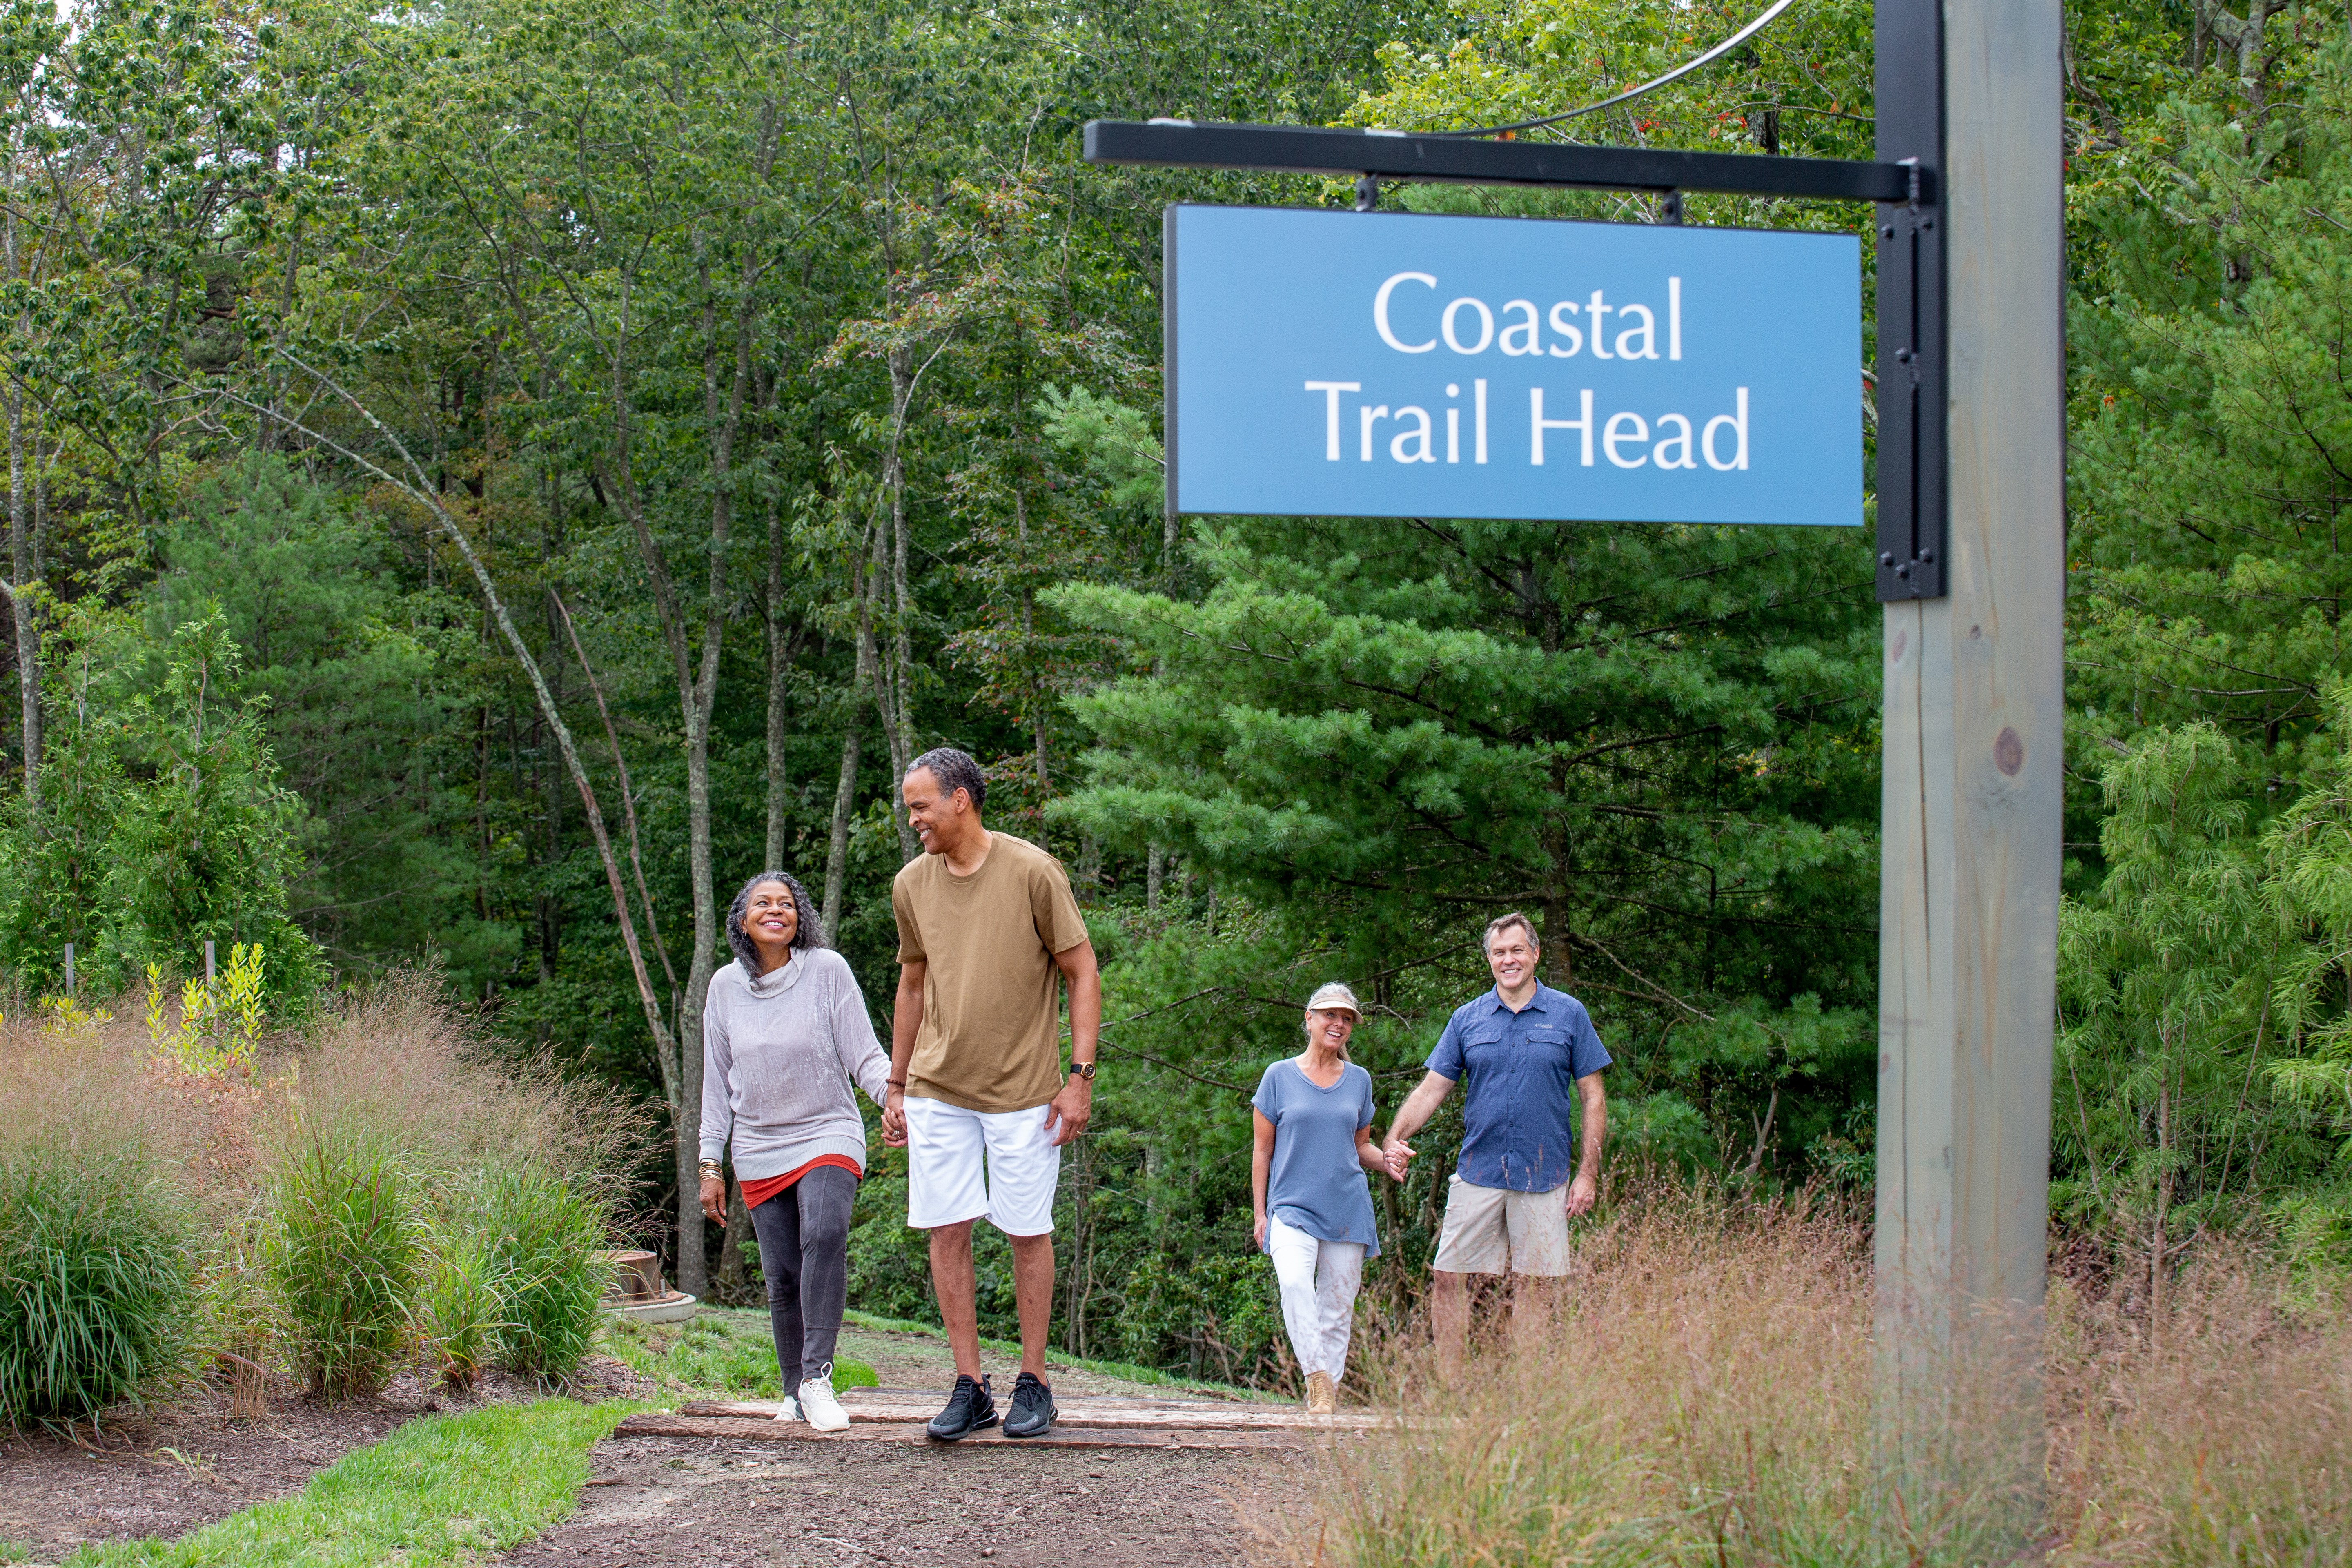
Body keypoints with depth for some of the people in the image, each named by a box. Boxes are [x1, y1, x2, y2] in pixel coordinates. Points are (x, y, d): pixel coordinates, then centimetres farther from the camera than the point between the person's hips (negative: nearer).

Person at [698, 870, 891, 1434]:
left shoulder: (828, 970, -3)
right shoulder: (726, 987, 7)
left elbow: (864, 1055, -3)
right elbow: (717, 1082, 14)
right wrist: (710, 1164, 12)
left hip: (828, 1136, -3)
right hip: (760, 1152, 3)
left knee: (825, 1234, -29)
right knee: (782, 1277, 1)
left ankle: (817, 1376, -28)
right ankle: (796, 1391, 17)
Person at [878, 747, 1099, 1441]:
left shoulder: (1033, 873, -9)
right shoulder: (912, 884, 6)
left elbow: (1083, 974, -5)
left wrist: (1080, 1077, -10)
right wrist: (896, 1085, 16)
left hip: (1022, 1090, -4)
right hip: (937, 1090, 4)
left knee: (1029, 1232, 3)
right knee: (947, 1230, 0)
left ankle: (1033, 1383, 13)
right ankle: (970, 1387, 6)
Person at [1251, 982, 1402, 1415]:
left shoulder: (1359, 1080, 12)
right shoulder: (1280, 1076, 4)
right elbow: (1262, 1151, 7)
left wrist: (1387, 1161, -1)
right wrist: (1260, 1214, 2)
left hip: (1347, 1209, 3)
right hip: (1292, 1207, -3)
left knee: (1338, 1307, 1)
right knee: (1295, 1282, -28)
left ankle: (1328, 1394, 9)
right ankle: (1317, 1378, -28)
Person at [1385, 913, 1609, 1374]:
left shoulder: (1569, 1015, 3)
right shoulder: (1468, 1019, 8)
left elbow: (1593, 1098, 4)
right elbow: (1432, 1088, 7)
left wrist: (1588, 1173, -2)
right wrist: (1396, 1136, -11)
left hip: (1543, 1177, -2)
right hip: (1478, 1174, 2)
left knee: (1534, 1284, 2)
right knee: (1450, 1278, -3)